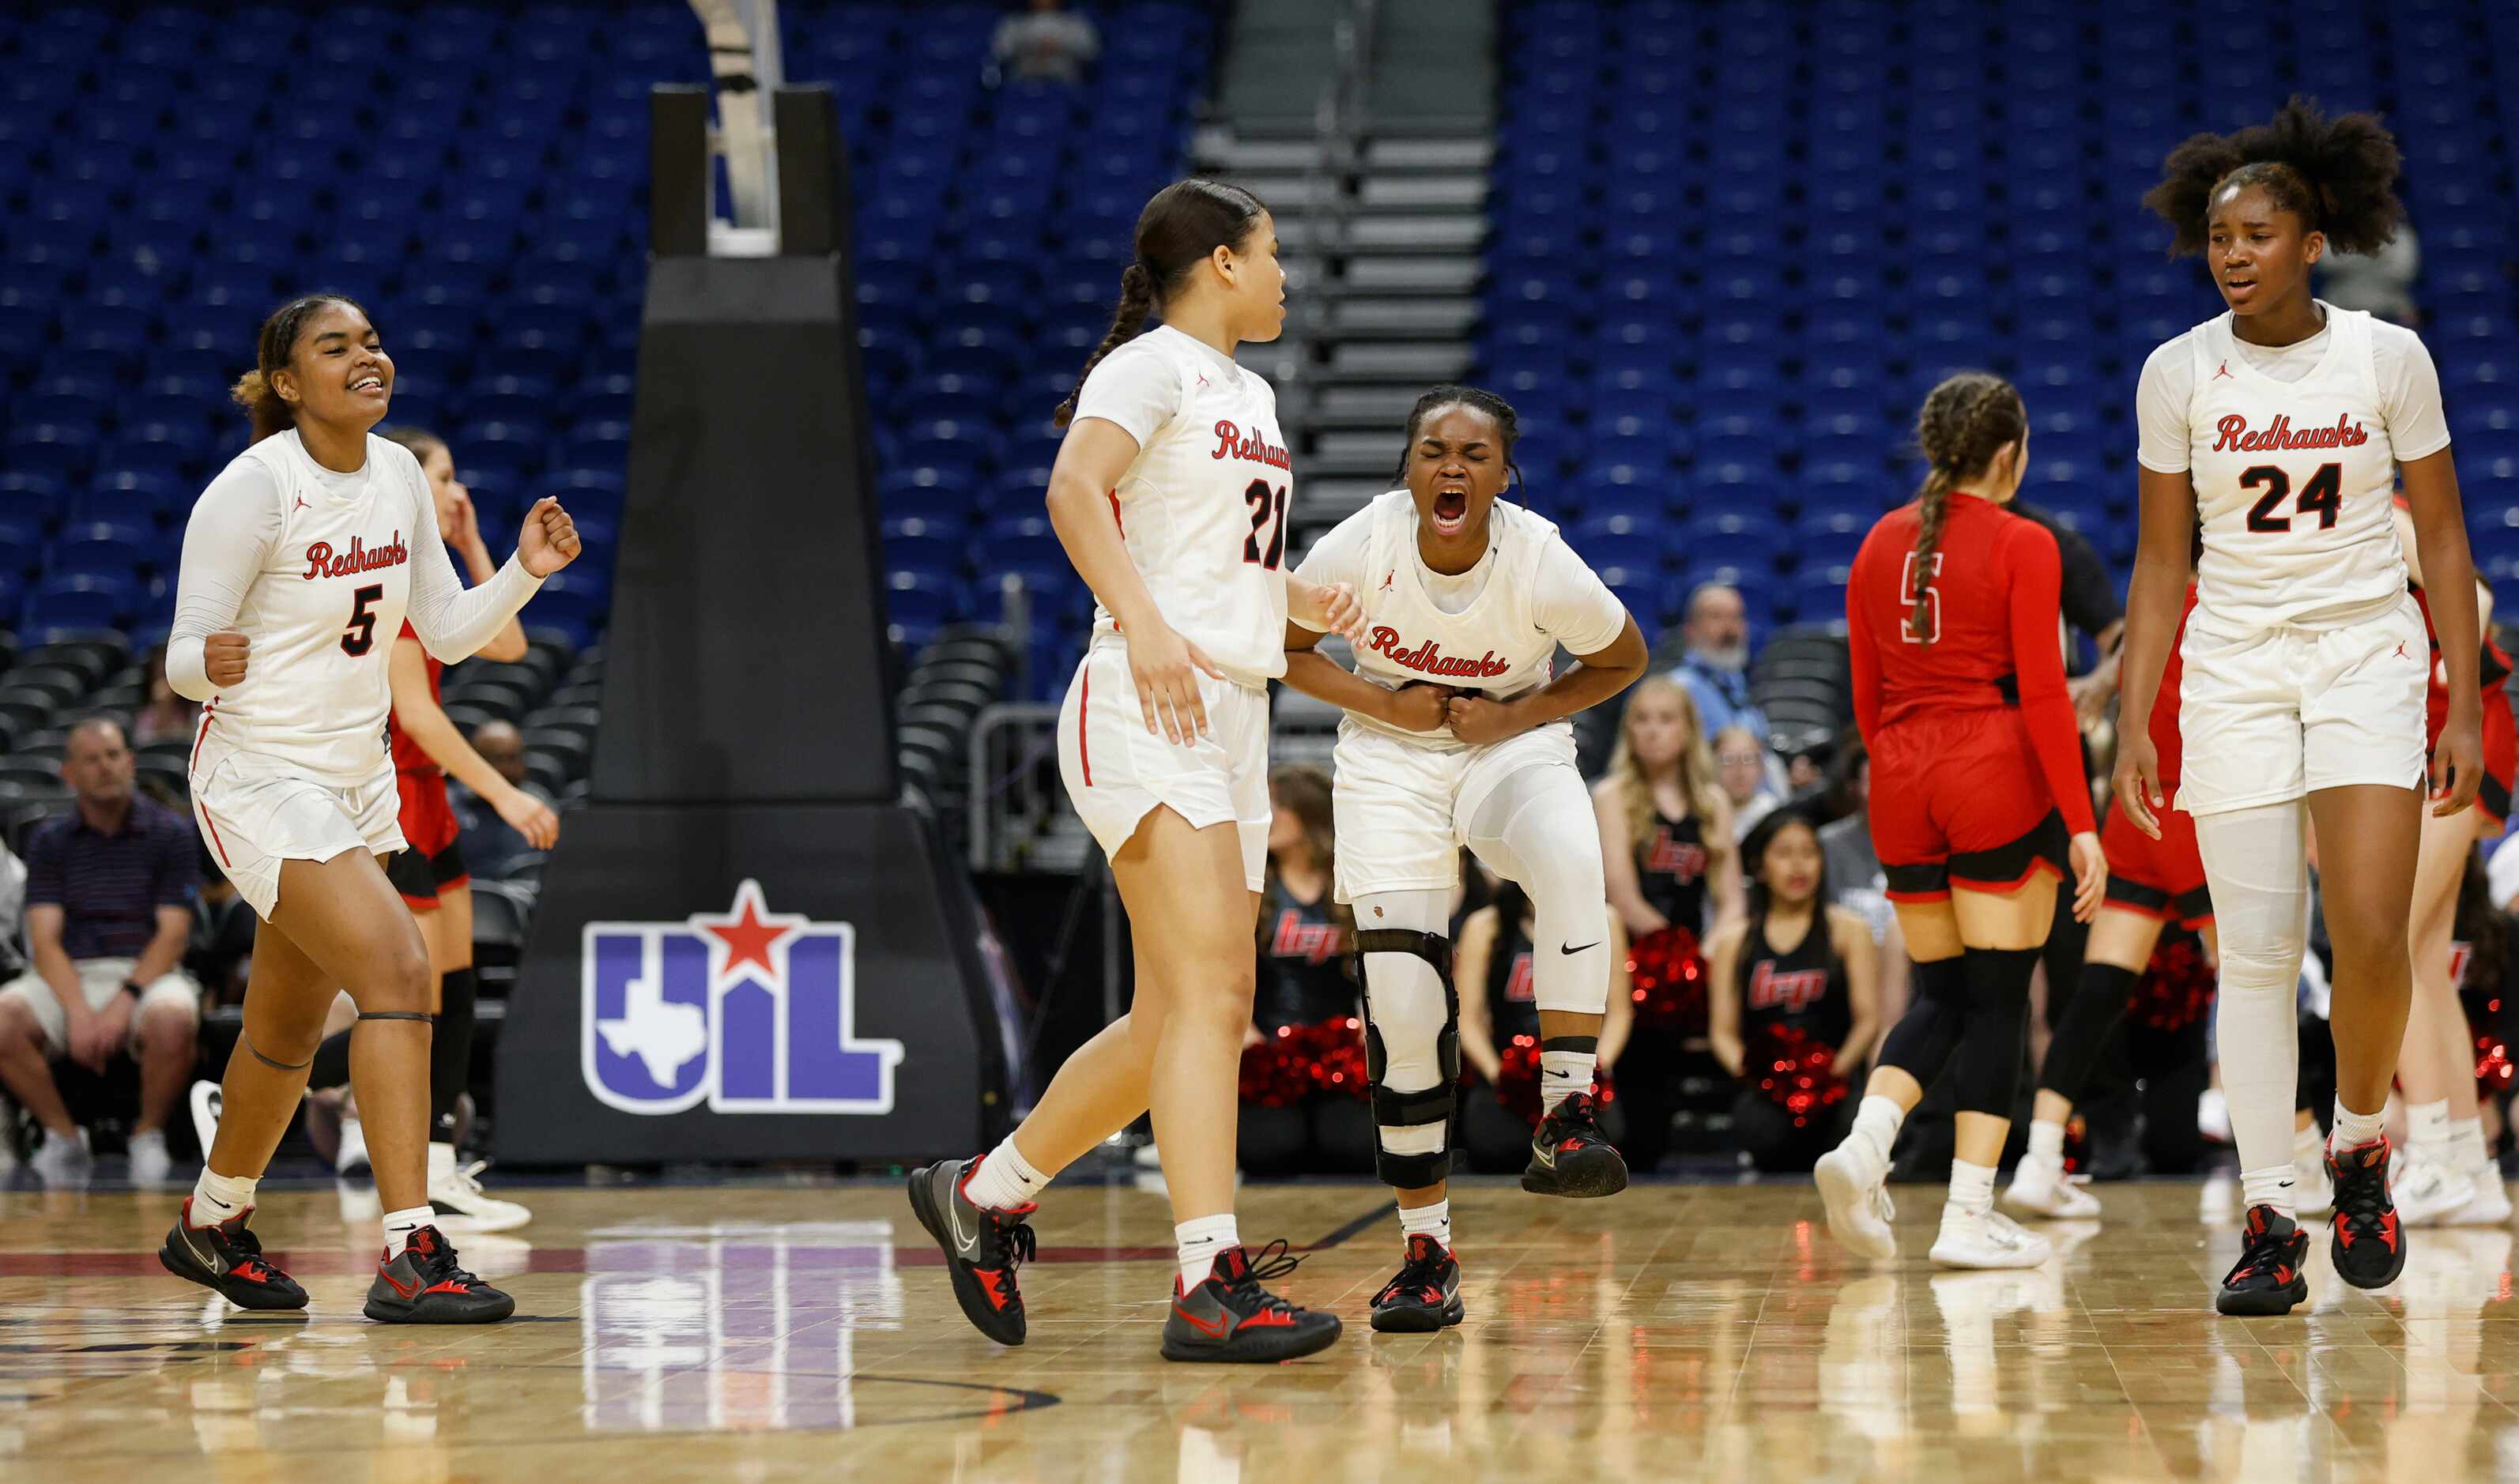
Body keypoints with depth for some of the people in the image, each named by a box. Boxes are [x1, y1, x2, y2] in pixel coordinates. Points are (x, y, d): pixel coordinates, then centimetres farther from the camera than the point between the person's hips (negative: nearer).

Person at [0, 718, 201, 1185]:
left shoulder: (169, 832, 4)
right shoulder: (49, 839, 9)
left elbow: (173, 934, -4)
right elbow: (45, 941, -1)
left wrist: (123, 1003, -19)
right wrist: (79, 1012, -19)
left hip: (147, 972, -2)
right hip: (70, 976, 2)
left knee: (173, 1020, -37)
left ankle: (149, 1135, -10)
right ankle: (63, 1136, -9)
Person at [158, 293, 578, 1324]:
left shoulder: (400, 476, 3)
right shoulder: (253, 488, -17)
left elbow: (448, 633, 11)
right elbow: (183, 659, -15)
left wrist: (525, 571, -6)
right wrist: (211, 664, -38)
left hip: (355, 778, 8)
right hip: (261, 777, -8)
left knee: (289, 1028, 19)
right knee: (398, 970, -23)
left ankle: (211, 1226, 41)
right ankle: (410, 1257, -26)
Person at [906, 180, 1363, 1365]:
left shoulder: (1251, 397, 23)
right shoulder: (1151, 368, -5)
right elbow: (1075, 487, -22)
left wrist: (1296, 595, 17)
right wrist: (1143, 623, -35)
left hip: (1232, 721, 9)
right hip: (1146, 716, -9)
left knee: (1178, 1021, 9)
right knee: (1209, 994, -20)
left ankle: (986, 1191, 25)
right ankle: (1210, 1284, -26)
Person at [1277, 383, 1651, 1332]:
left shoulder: (1542, 563, -20)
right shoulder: (1357, 549, -18)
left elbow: (1622, 658, -2)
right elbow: (1286, 648, 0)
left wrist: (1517, 717, -14)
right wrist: (1381, 702, -15)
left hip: (1514, 748, -1)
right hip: (1391, 763, 1)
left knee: (1571, 861, -36)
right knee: (1403, 1003, -9)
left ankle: (1566, 1116, -33)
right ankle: (1426, 1252, 3)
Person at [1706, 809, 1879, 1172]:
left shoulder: (1849, 930, 11)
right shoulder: (1733, 941, 16)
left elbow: (1868, 1019, 3)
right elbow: (1723, 1031, 11)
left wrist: (1835, 1070, -15)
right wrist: (1747, 1069, -11)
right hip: (1763, 1090, 0)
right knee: (1764, 1132, -37)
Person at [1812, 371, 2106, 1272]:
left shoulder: (1882, 543, 10)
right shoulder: (2023, 546, -6)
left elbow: (1866, 696, 13)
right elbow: (2043, 695, -11)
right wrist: (2081, 825, -11)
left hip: (1901, 788, 5)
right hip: (2001, 779, -5)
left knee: (1941, 995, 13)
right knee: (1998, 1000, 1)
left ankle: (1864, 1141, -12)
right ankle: (1970, 1214, -2)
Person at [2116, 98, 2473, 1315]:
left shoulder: (2388, 357, -3)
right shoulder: (2179, 374, 0)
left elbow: (2442, 539, 3)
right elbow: (2161, 561, 6)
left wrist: (2467, 709, -2)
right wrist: (2131, 728, 1)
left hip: (2367, 658, -1)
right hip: (2233, 667, 1)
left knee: (2371, 935, -14)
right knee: (2255, 951, -4)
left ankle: (2359, 1146, 13)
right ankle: (2269, 1221, 2)